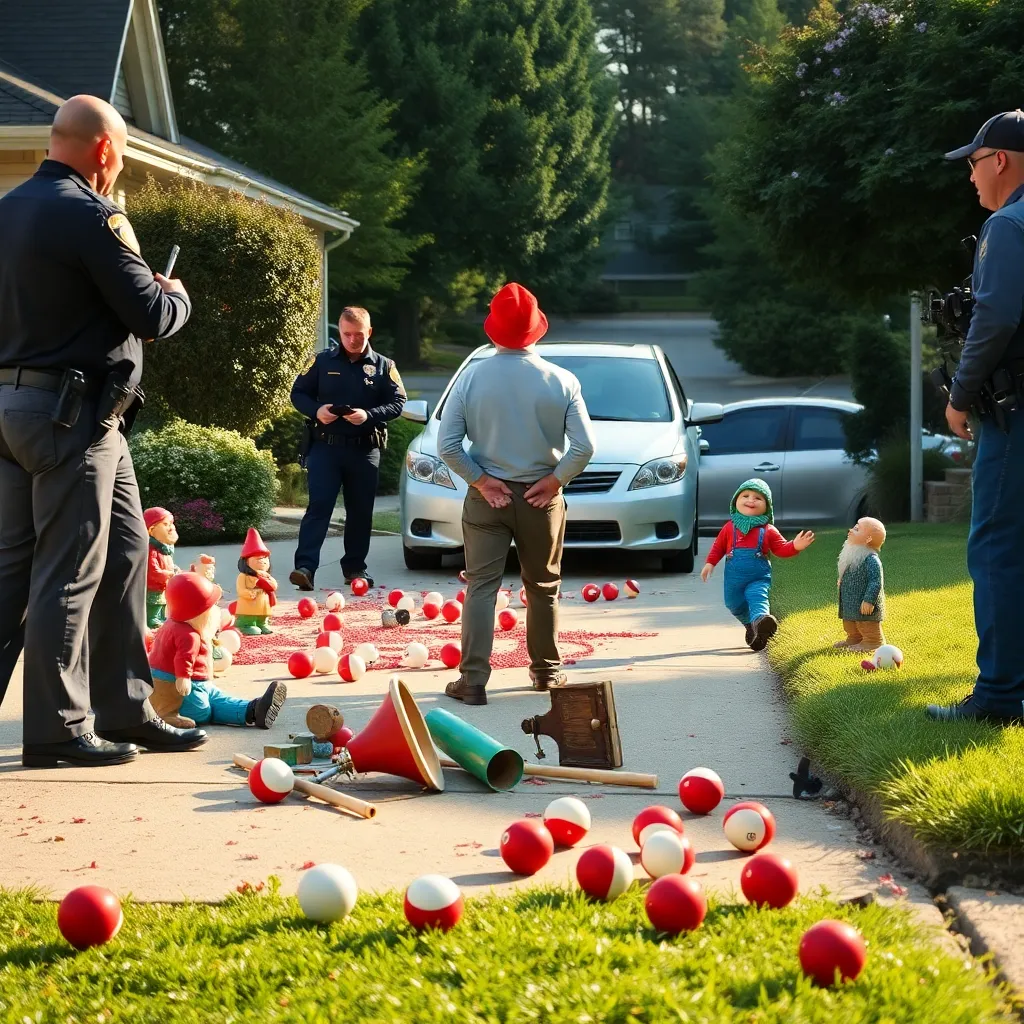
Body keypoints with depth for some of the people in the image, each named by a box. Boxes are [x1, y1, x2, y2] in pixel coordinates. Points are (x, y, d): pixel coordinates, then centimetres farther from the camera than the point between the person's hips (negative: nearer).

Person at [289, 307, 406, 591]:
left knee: (361, 511, 7)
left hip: (365, 449, 1)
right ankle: (305, 567, -17)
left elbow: (397, 402, 2)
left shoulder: (383, 366, 5)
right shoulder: (323, 362, 5)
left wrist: (369, 415, -16)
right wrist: (316, 410, -12)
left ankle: (355, 567, 20)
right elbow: (298, 393, 9)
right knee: (318, 505, -11)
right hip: (326, 447, -1)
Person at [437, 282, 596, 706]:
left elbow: (447, 445, -11)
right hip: (541, 496, 1)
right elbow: (584, 445, -13)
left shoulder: (471, 377, -8)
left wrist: (480, 480, -4)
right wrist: (554, 480, -2)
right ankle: (545, 670, 28)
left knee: (481, 586, 1)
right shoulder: (561, 381, -8)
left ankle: (473, 680, -7)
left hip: (486, 495, -1)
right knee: (543, 587, 16)